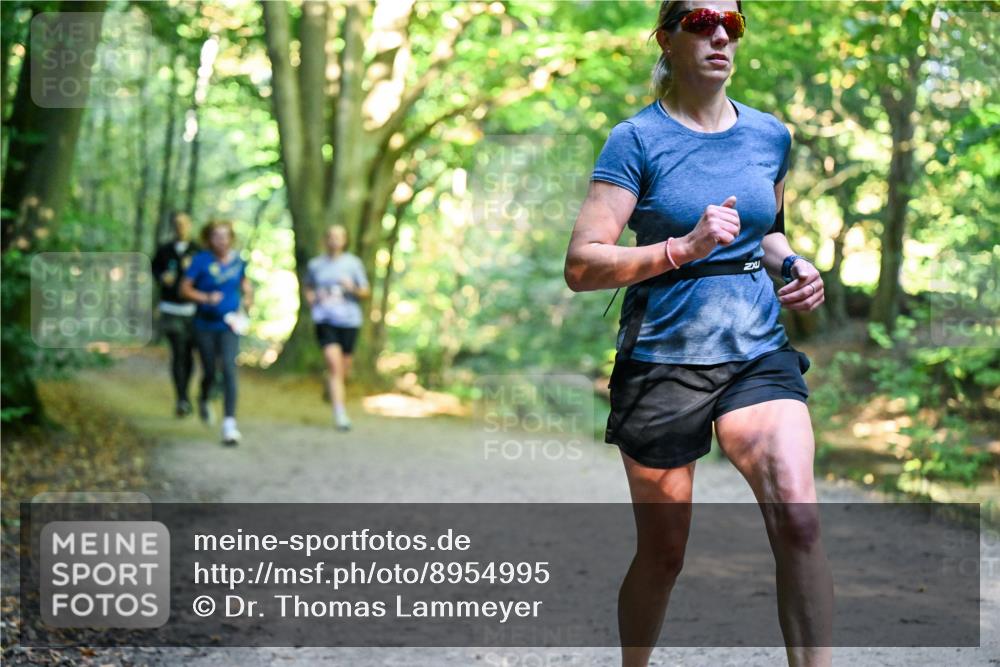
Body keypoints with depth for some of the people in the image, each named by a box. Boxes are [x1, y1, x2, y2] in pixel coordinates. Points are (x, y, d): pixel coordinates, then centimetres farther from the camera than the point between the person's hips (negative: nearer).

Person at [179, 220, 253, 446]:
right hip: (206, 324, -1)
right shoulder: (201, 261, -8)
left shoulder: (237, 261, 2)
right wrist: (206, 298, -22)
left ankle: (229, 423, -16)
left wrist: (248, 298, 0)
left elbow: (245, 283, 20)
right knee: (209, 372, 9)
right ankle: (203, 400, 45)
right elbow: (184, 289, -7)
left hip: (229, 325, 1)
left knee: (229, 370, -14)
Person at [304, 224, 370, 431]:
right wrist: (313, 301, 5)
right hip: (325, 319, -1)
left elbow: (366, 291, 7)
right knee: (334, 363, -15)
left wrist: (353, 288, -13)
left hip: (349, 319, 1)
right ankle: (340, 414, -17)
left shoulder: (353, 263, 4)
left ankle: (334, 389, 45)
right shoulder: (315, 264, 8)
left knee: (344, 366, 9)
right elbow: (308, 288, 24)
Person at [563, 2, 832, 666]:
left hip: (759, 353, 3)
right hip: (663, 357, -3)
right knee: (663, 555, 8)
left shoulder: (770, 135, 8)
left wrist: (794, 265, 5)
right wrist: (684, 248, -24)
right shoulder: (637, 139, -6)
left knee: (798, 518, -21)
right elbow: (581, 266, -13)